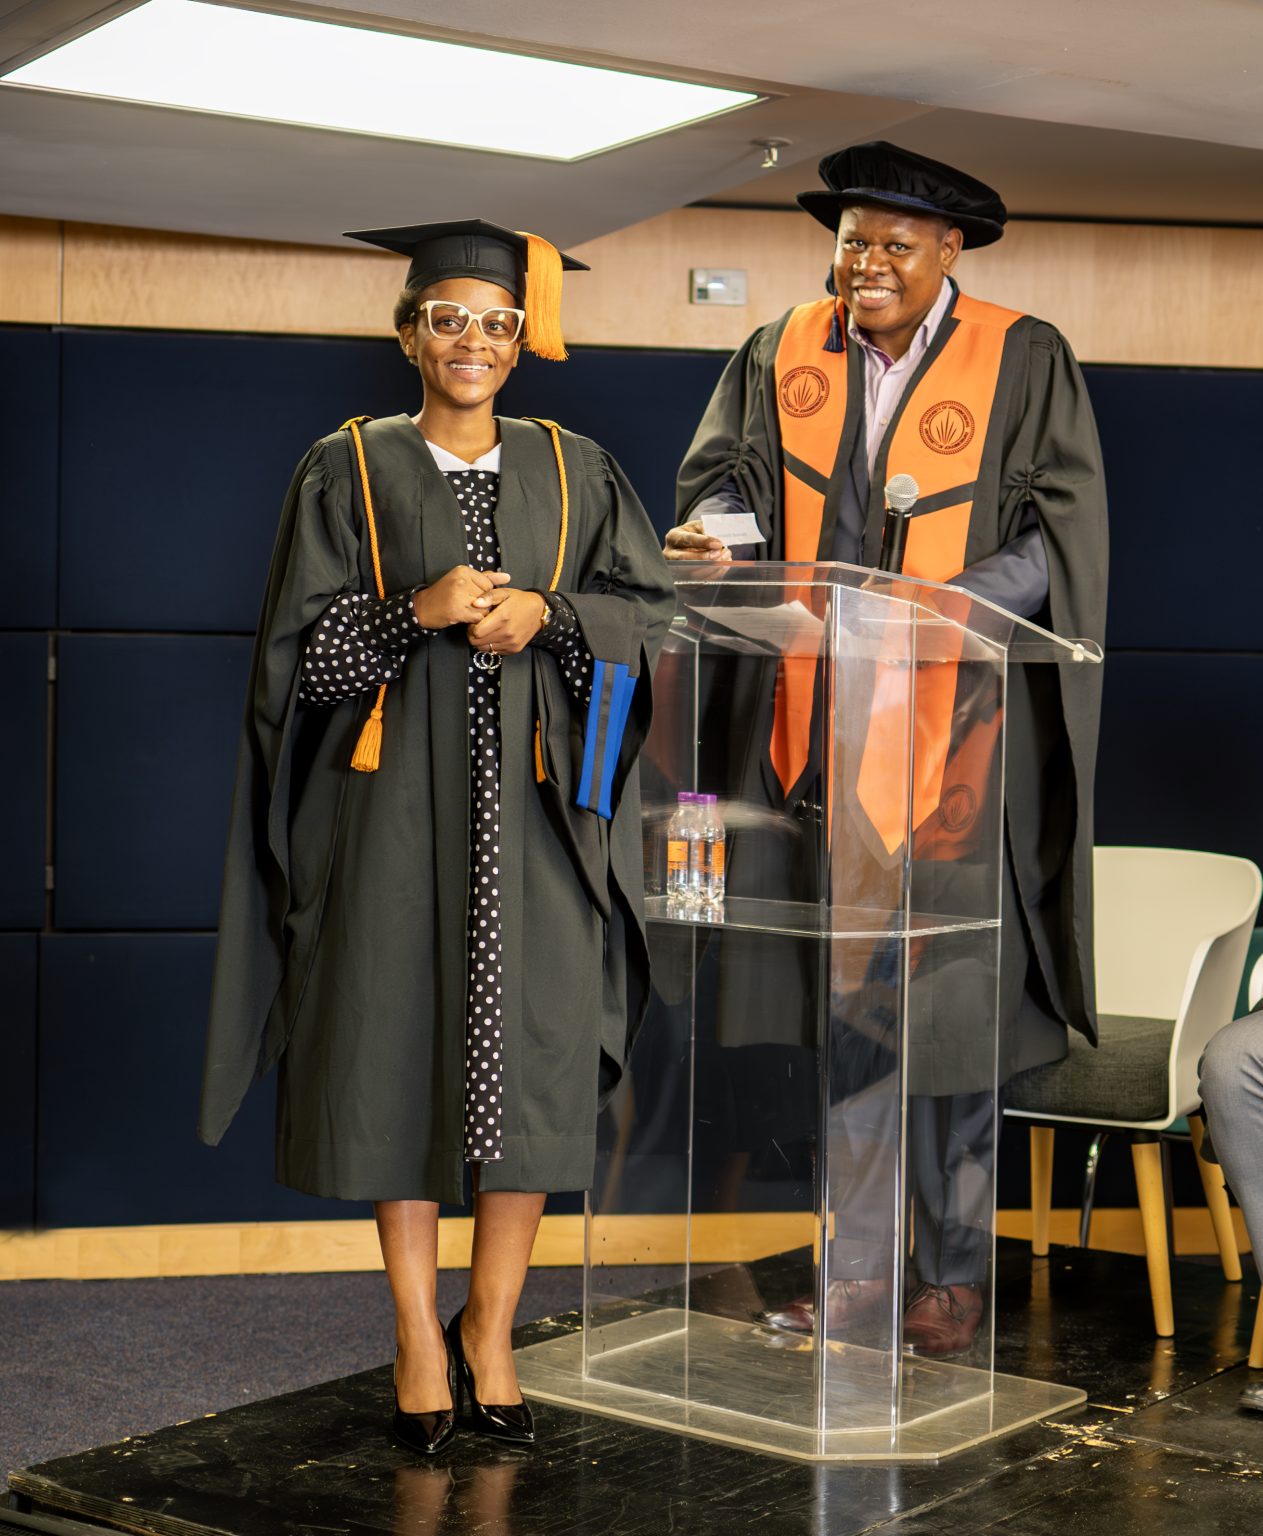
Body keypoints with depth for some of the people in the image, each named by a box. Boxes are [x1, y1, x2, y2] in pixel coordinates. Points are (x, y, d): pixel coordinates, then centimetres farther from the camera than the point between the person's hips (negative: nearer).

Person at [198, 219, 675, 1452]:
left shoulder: (574, 471, 10)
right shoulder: (347, 470, 4)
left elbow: (651, 614, 7)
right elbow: (299, 646, -1)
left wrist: (545, 614, -10)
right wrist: (418, 611, -16)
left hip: (533, 802, 2)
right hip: (397, 799, -1)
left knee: (531, 1060, -1)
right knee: (401, 1055, 1)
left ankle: (489, 1328, 15)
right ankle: (418, 1338, 14)